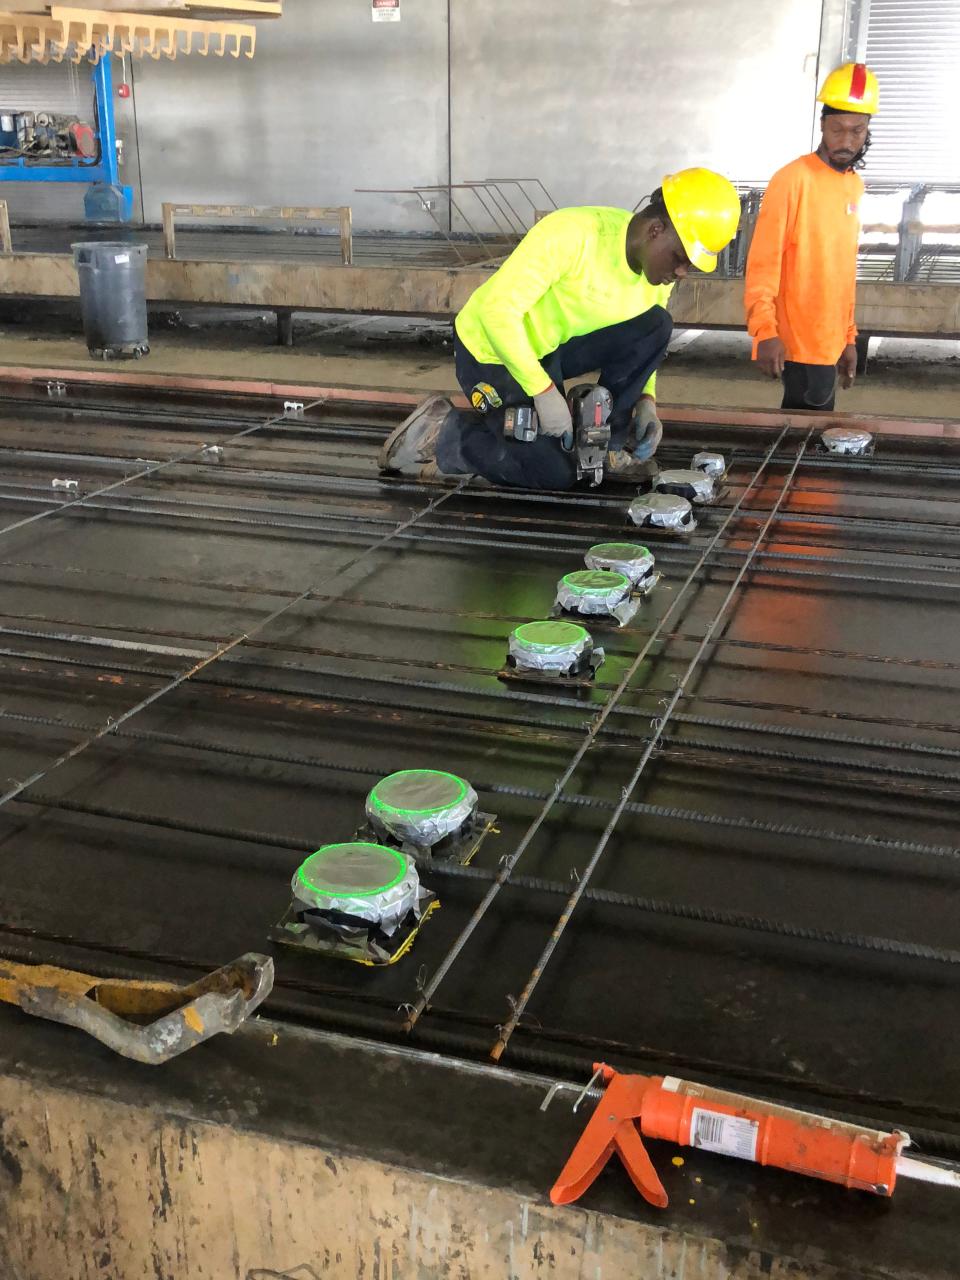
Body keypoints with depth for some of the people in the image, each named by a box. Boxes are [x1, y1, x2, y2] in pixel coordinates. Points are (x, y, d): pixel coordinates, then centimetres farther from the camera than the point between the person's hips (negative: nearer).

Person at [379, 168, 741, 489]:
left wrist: (645, 399, -10)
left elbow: (642, 339, 8)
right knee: (556, 474, -11)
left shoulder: (658, 265, -8)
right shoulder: (571, 235, -31)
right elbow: (497, 310, -31)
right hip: (491, 351, -7)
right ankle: (439, 433, 2)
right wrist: (543, 390, -31)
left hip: (553, 347, 7)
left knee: (657, 323, -13)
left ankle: (608, 441, -2)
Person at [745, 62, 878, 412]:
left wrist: (848, 337, 18)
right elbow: (763, 261, -14)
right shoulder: (793, 179, -10)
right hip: (796, 339, -7)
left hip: (830, 339, 7)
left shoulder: (855, 185, 14)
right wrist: (765, 330, -24)